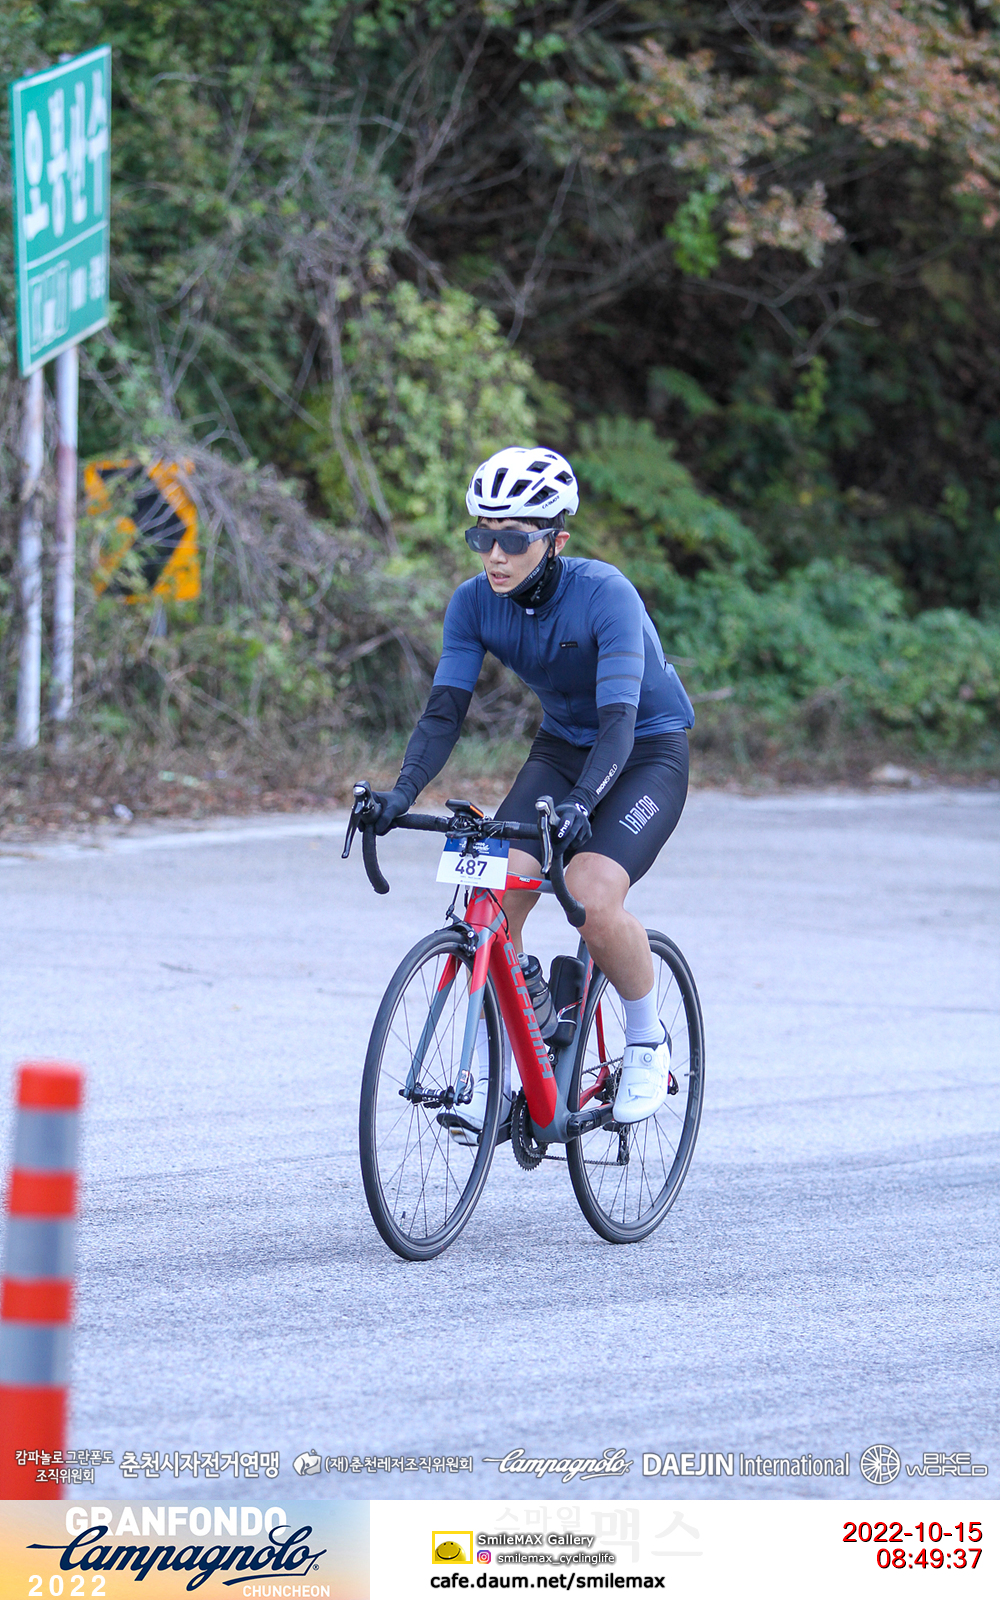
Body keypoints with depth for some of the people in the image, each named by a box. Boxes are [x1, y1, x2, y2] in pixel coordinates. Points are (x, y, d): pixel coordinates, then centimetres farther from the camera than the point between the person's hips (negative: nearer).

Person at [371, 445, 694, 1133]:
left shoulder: (605, 595, -29)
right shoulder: (476, 602, -14)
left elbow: (619, 719, -37)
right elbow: (446, 710, -17)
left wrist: (580, 803, -53)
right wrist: (402, 793, -34)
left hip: (649, 753, -5)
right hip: (562, 746, 5)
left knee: (593, 896, -28)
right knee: (497, 895, -18)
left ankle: (647, 1043, -2)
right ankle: (487, 1076, -6)